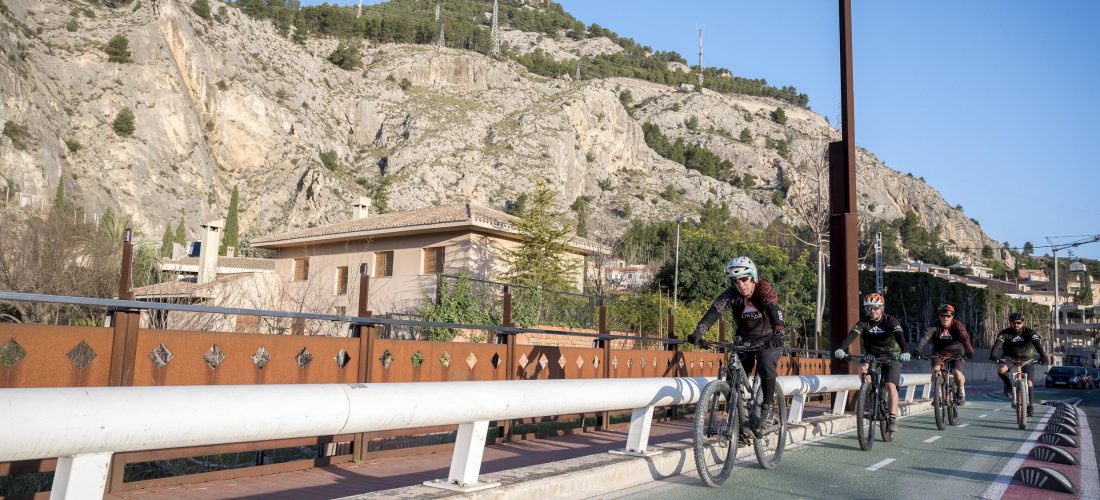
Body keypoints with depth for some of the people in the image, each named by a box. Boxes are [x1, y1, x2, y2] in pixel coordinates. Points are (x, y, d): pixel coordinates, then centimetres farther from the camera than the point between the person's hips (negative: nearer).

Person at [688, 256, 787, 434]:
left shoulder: (764, 289, -20)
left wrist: (777, 334, -55)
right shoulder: (731, 294, -14)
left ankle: (767, 411, -15)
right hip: (745, 341, 4)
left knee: (766, 366, -30)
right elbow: (715, 310, -29)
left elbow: (775, 310, -36)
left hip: (769, 339, -3)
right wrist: (698, 332, -45)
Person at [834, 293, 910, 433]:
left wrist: (905, 351, -51)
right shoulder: (864, 322, -9)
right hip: (871, 356, 2)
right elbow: (852, 334, -26)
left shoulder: (891, 321, -13)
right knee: (863, 367, -31)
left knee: (890, 385, -19)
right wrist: (841, 348, -44)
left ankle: (893, 418, -12)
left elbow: (900, 336, -30)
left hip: (891, 356, -2)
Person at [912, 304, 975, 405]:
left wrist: (969, 351, -53)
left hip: (956, 352, -1)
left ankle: (960, 392, 13)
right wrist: (917, 350, -50)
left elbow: (965, 338, -35)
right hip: (939, 352, 1)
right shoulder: (935, 326, -18)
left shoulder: (957, 325, -19)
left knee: (957, 374, -19)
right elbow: (925, 337, -33)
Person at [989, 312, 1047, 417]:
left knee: (1029, 383, -7)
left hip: (1026, 358, 1)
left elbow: (1037, 343, -31)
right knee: (1001, 369, -32)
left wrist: (1043, 356, -49)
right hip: (1010, 357, -1)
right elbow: (998, 343, -34)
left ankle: (1029, 406, 10)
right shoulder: (1005, 333, -18)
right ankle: (1008, 385, -3)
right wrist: (993, 354, -54)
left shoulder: (1029, 332, -17)